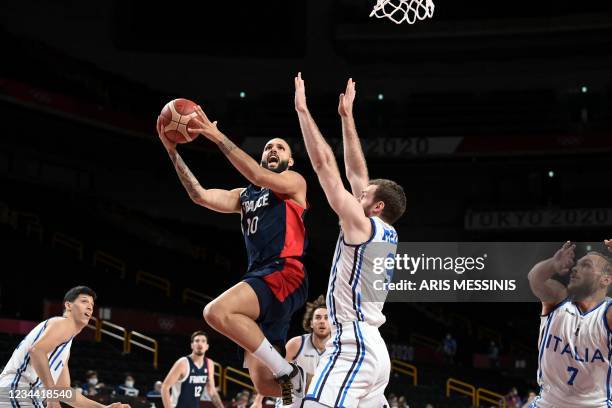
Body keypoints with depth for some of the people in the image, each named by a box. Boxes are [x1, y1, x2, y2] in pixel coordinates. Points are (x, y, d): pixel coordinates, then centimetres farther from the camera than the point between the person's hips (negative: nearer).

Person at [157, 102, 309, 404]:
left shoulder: (295, 182, 9)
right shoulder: (244, 196, 26)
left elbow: (260, 177, -11)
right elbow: (200, 196, 14)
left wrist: (219, 138, -13)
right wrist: (172, 151, 6)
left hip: (285, 275, -7)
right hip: (259, 278, 7)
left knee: (217, 312, -31)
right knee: (264, 384, 0)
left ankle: (289, 374, -22)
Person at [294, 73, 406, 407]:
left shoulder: (362, 225, -6)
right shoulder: (387, 234, 16)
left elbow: (324, 164, -7)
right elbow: (356, 172, 24)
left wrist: (303, 110, -2)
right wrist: (346, 117, 28)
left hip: (352, 348, -10)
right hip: (373, 350, 10)